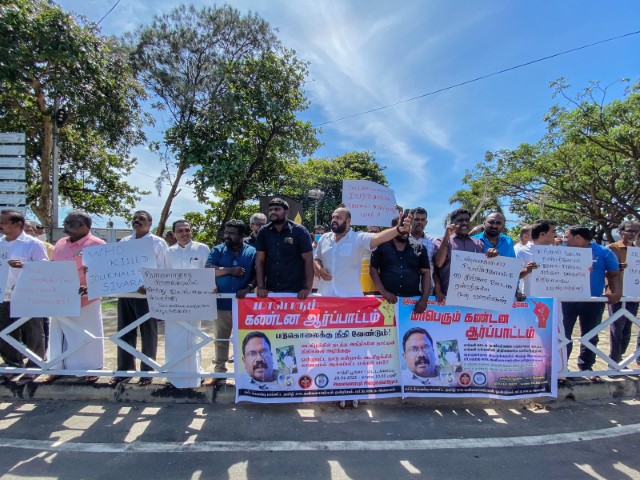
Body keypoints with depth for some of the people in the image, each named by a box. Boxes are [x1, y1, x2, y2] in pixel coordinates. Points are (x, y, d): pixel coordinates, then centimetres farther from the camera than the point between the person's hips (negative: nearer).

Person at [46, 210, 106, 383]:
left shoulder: (97, 244, -10)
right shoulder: (60, 244, 12)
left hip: (86, 301, -6)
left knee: (88, 336, 5)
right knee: (59, 335, 16)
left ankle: (92, 369, 19)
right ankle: (59, 367, 32)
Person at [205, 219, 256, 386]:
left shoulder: (252, 252, 0)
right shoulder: (217, 250, 4)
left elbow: (258, 275, -5)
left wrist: (248, 288, -21)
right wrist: (230, 270, -15)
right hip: (222, 302, 2)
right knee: (220, 339, 13)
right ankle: (219, 372, 26)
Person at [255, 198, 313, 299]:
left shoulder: (299, 231, -6)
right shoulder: (263, 232, 3)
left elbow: (308, 260, -8)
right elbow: (260, 260, 3)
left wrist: (308, 288, -16)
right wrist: (261, 287, -6)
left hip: (295, 291, -3)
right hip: (271, 290, 3)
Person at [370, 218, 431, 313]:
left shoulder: (419, 248, 6)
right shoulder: (381, 246, 1)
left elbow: (426, 273, 6)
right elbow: (373, 269, 0)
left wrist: (424, 299, -4)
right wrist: (383, 292, -11)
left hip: (413, 300, 2)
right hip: (388, 300, -1)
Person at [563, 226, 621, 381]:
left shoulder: (604, 252, 2)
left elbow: (614, 275, 2)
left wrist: (616, 292, -11)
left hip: (593, 302, 0)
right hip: (567, 300, 0)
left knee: (590, 336, 11)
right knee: (563, 335, 3)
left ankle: (586, 367, 26)